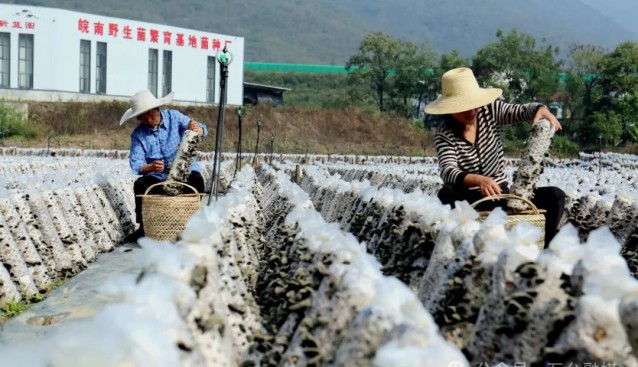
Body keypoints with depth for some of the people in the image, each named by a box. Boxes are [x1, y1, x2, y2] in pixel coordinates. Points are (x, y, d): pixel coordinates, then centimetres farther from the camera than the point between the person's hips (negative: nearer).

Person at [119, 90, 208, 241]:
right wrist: (151, 167, -35)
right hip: (158, 177, 1)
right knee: (141, 185, -27)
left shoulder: (174, 116, -1)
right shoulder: (138, 134, -1)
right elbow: (135, 164, -12)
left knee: (196, 180, -32)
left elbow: (202, 130, -8)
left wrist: (196, 129, -35)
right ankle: (144, 228, -11)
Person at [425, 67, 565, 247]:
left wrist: (541, 110, -40)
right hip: (469, 199, -3)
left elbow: (521, 111, -16)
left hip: (501, 194, 3)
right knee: (447, 194, -37)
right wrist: (479, 180, -49)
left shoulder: (490, 110, -2)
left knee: (555, 196, -15)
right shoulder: (445, 135, -13)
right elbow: (448, 171, -29)